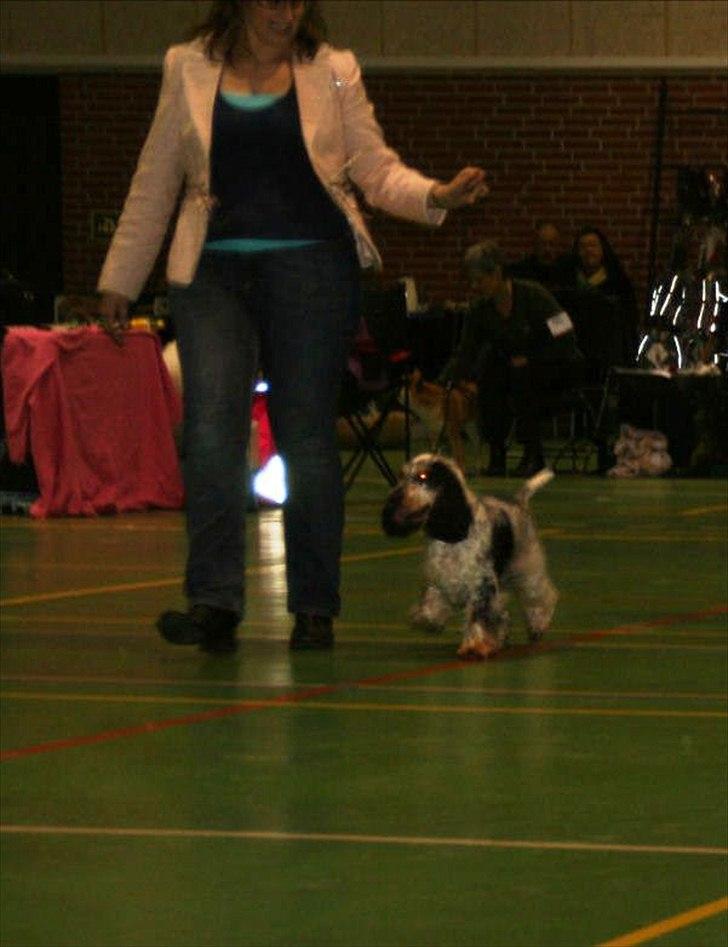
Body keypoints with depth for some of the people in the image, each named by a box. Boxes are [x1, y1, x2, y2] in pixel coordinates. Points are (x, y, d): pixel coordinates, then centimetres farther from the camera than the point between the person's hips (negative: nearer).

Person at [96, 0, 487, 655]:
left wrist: (439, 195, -13)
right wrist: (119, 280, 13)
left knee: (307, 436, 0)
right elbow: (154, 183, 14)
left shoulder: (332, 71, 6)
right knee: (211, 428, -13)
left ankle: (314, 610, 9)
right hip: (213, 271, 1)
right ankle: (214, 605, -15)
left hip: (309, 264, -1)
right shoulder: (189, 69, 9)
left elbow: (377, 170, 6)